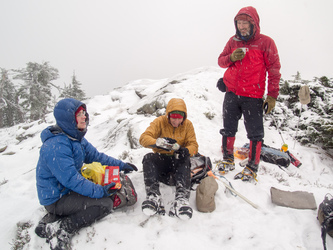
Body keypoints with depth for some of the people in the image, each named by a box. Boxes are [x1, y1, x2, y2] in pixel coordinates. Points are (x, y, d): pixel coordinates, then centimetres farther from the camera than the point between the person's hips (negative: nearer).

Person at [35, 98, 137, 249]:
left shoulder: (76, 137, 3)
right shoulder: (56, 146, -27)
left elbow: (94, 155, 11)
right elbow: (70, 179, -30)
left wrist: (121, 165, 8)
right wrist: (100, 191, -29)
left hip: (67, 189, 10)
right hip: (56, 199, -10)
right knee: (105, 204, -17)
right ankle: (61, 230, -12)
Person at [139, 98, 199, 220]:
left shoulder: (188, 125, 1)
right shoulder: (159, 122, -5)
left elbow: (193, 145, -3)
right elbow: (143, 138, -17)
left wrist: (186, 151, -30)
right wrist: (158, 142, -40)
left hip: (178, 161, 0)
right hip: (161, 160, 0)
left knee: (185, 161, -33)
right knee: (148, 158, -31)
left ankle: (182, 198, -49)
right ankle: (153, 196, -45)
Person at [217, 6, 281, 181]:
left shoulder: (265, 42, -2)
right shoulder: (233, 41, 10)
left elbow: (274, 70, -2)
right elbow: (221, 61, 13)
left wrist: (272, 95, -8)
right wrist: (231, 57, -10)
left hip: (253, 97, -4)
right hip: (231, 94, 4)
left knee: (255, 133, 2)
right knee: (228, 129, 10)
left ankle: (252, 167, 13)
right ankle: (228, 159, 27)